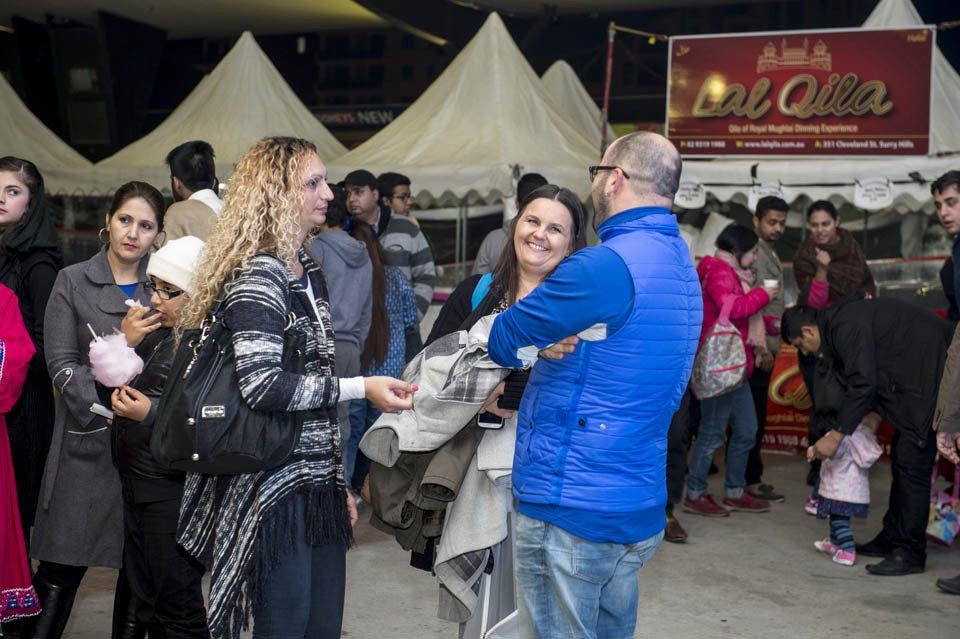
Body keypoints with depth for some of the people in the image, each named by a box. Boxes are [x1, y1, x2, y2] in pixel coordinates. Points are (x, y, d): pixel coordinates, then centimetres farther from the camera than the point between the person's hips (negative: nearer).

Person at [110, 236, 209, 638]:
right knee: (145, 602, 20)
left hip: (173, 492, -9)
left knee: (177, 604, 3)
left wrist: (152, 414, -24)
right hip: (136, 482, 9)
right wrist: (122, 343, -3)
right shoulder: (155, 330, 9)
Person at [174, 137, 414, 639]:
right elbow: (262, 385, -24)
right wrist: (360, 388, -19)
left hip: (316, 482, 9)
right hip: (274, 491, -8)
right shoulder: (257, 274, -13)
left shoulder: (307, 270, 14)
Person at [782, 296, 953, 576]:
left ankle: (910, 553, -6)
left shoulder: (847, 327, -18)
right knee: (901, 458, 15)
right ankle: (892, 540, 23)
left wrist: (837, 435, -20)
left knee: (911, 463, -10)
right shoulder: (839, 322, 14)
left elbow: (863, 383, -23)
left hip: (931, 374, -11)